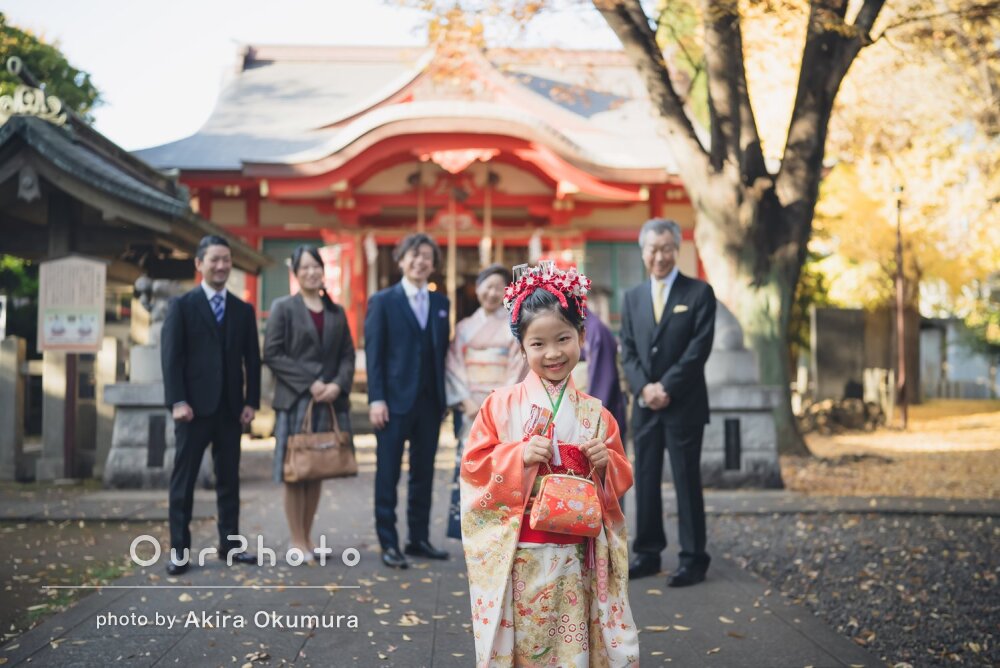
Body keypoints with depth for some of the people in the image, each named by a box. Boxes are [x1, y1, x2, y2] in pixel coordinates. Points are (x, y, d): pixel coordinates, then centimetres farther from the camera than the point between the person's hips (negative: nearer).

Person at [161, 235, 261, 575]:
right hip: (194, 406, -3)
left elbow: (252, 359, 10)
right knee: (183, 478, 1)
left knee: (229, 478, 8)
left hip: (231, 408, 3)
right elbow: (170, 356, -5)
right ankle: (179, 549, 6)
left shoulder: (243, 310, 12)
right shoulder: (182, 305, 2)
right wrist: (177, 401, -13)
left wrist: (251, 401, 1)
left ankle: (229, 544, 15)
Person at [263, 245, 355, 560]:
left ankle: (308, 538, 18)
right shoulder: (283, 307, 1)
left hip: (330, 401, 4)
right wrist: (310, 382, -13)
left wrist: (338, 385, -8)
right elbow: (272, 354, -6)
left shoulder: (336, 312, 13)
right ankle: (297, 542, 8)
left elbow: (348, 355, 11)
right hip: (295, 400, -4)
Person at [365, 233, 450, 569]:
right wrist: (376, 399, -13)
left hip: (430, 401, 4)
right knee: (388, 475, 1)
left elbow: (443, 350, 12)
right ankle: (389, 544, 7)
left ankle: (419, 538, 20)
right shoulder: (383, 301, 0)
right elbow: (373, 353, -5)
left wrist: (445, 396, 5)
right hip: (395, 400, -4)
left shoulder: (440, 302, 12)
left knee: (424, 473, 10)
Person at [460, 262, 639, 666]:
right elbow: (474, 467, -2)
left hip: (577, 560, 2)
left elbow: (621, 481, 12)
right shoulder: (501, 405, -1)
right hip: (518, 559, -2)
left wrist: (607, 462, -9)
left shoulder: (595, 414, 5)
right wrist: (519, 456, -15)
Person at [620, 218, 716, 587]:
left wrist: (666, 387, -13)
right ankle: (648, 553, 14)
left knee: (686, 481, -1)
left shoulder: (699, 292, -1)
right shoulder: (632, 297, 12)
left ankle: (694, 559, 6)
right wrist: (643, 388, -9)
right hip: (645, 405, 4)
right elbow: (628, 351, 8)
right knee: (645, 480, 6)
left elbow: (700, 347, -9)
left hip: (683, 404, -4)